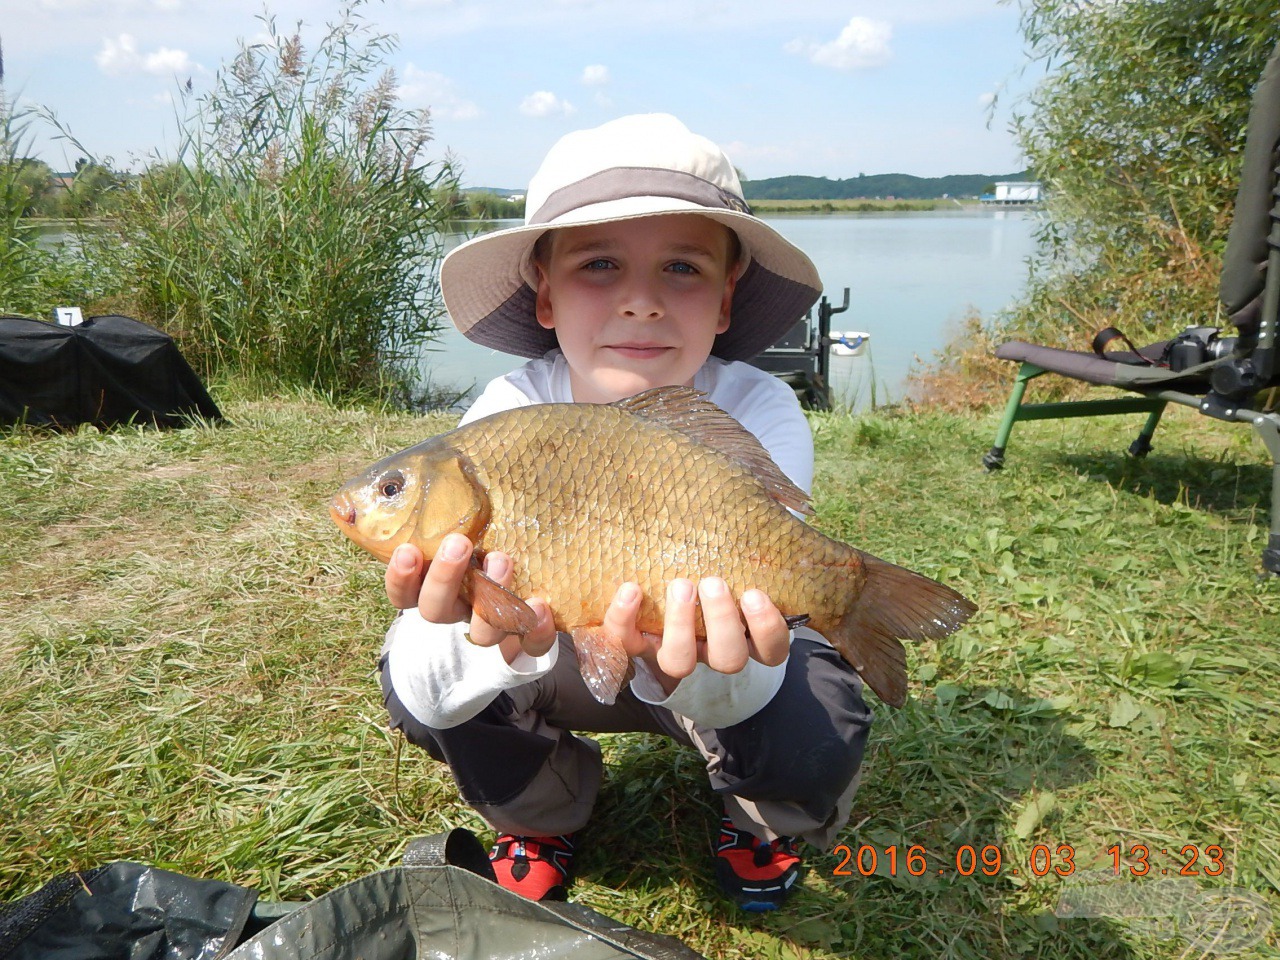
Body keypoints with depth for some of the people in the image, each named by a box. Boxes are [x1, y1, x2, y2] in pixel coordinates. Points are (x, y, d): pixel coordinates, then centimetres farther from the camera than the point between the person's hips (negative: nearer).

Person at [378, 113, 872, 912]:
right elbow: (426, 693, -29)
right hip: (555, 647, 2)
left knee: (815, 743, -30)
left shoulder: (761, 414, -27)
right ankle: (543, 812, 10)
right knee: (412, 682, -23)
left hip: (712, 661, -1)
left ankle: (761, 821, 10)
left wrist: (713, 670, -58)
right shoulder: (506, 417, -24)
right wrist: (494, 642, -53)